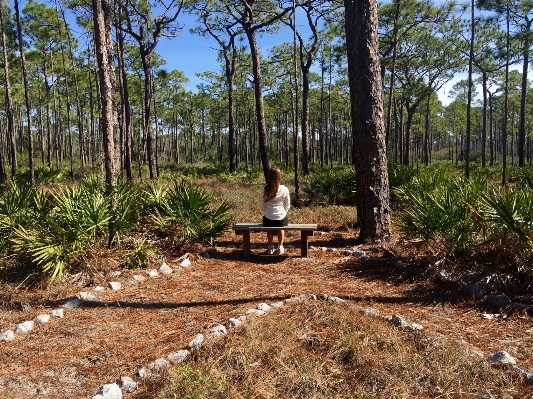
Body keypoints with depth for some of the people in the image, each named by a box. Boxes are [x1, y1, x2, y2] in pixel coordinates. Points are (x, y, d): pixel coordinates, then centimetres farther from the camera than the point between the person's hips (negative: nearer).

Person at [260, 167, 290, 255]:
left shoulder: (264, 190, -9)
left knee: (269, 229, 37)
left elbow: (263, 206, 1)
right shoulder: (284, 189, -11)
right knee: (281, 227, 36)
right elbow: (287, 206, -1)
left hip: (268, 220, 1)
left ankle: (270, 248, 38)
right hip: (281, 218, 0)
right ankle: (280, 247, 38)